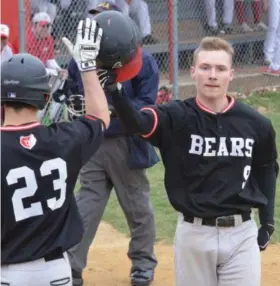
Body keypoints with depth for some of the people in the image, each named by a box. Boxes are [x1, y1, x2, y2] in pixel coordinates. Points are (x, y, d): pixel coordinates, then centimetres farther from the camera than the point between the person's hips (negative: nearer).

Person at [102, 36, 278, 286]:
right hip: (194, 233, -1)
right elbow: (135, 122, -29)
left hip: (241, 234, 1)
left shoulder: (256, 124, -4)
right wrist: (113, 89, -46)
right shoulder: (176, 117, -9)